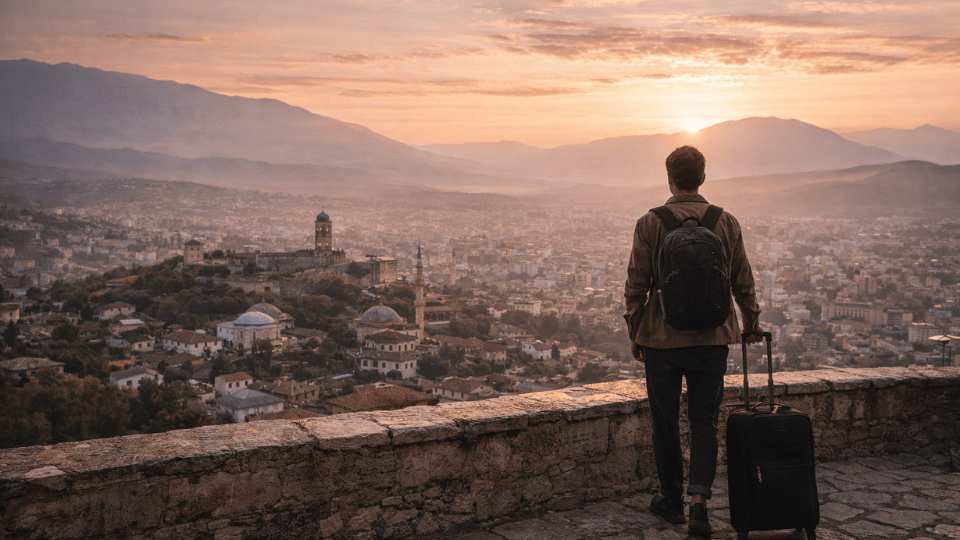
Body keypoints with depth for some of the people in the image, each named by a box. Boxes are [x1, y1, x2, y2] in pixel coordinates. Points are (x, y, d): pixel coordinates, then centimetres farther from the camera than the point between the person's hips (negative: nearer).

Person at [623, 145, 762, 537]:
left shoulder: (650, 224, -8)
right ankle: (699, 498, -4)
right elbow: (743, 283, 6)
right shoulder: (727, 223, -1)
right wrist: (751, 324, 22)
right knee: (704, 420, 10)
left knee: (665, 423, 11)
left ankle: (672, 501, 23)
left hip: (662, 339, -2)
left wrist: (634, 333, 6)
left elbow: (636, 286, -6)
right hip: (712, 339, 2)